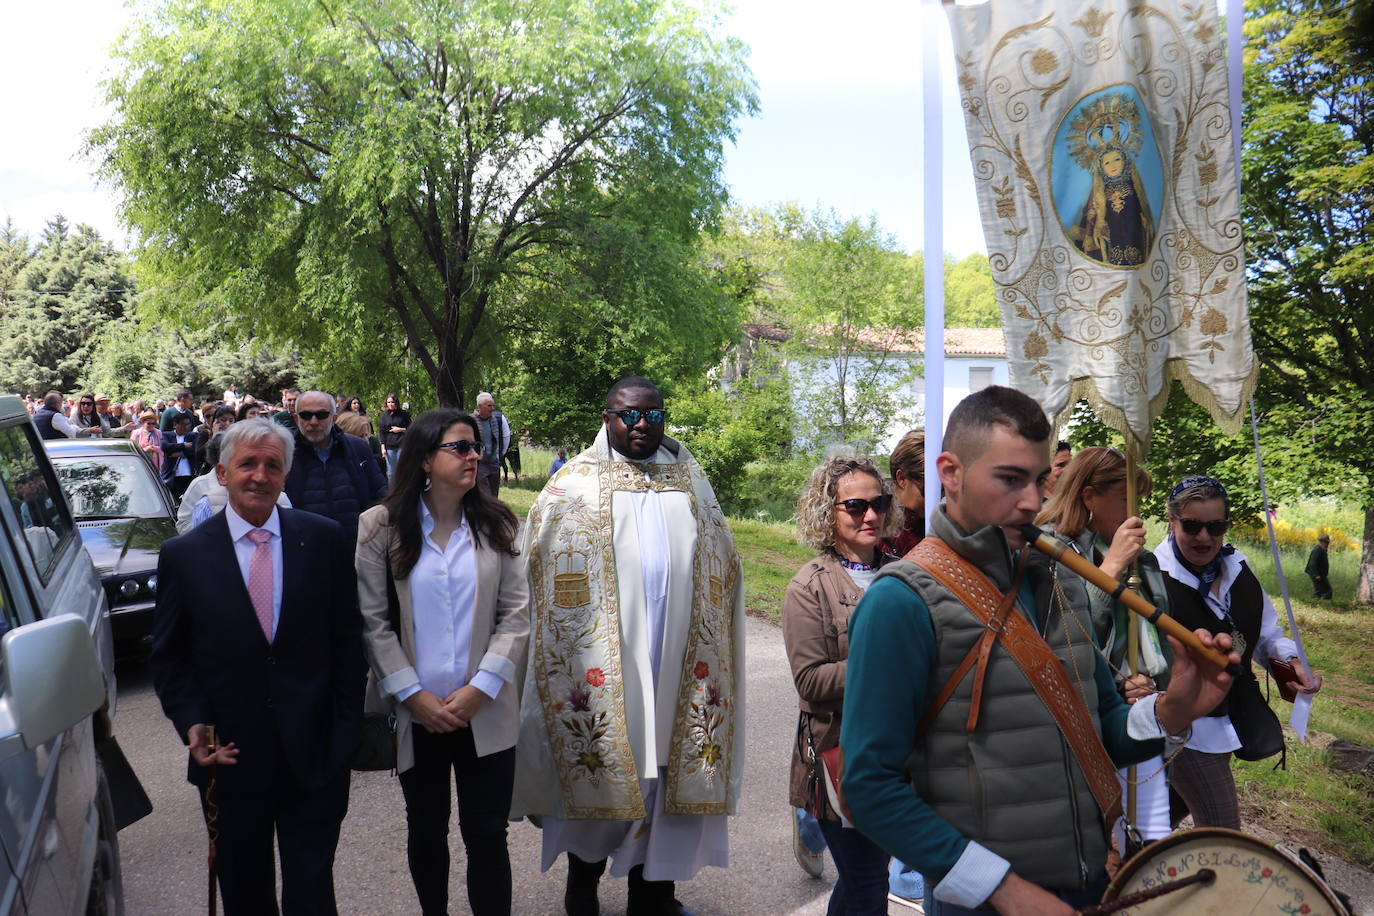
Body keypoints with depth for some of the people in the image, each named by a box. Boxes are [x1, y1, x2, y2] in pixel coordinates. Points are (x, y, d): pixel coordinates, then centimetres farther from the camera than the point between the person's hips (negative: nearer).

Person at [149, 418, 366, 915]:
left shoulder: (325, 539, -4)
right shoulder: (183, 554, -3)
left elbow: (348, 636, 0)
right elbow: (168, 657, 3)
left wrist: (347, 724, -4)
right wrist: (191, 722, -11)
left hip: (315, 754, -1)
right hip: (230, 757, 1)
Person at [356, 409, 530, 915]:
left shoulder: (496, 525, 1)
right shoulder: (381, 526, -2)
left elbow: (516, 614, -2)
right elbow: (373, 621, -4)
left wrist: (480, 689, -11)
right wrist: (414, 696, -10)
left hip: (485, 713, 0)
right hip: (416, 715, 0)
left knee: (487, 834, 3)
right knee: (426, 830, 16)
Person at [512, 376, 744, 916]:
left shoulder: (690, 481, 11)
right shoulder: (576, 483, 0)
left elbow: (719, 566, 15)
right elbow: (544, 563, -1)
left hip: (674, 664, 3)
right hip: (603, 664, -3)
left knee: (666, 770, 10)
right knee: (599, 771, 7)